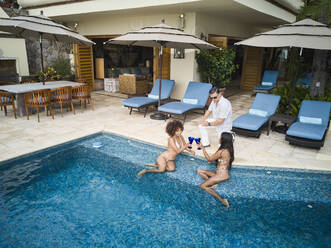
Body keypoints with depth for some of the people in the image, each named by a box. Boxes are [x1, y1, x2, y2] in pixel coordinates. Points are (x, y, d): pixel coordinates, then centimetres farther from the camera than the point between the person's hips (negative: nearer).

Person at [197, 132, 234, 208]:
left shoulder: (222, 151, -23)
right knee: (199, 171, 11)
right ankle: (213, 183, -2)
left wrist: (203, 148, -7)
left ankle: (222, 200, -12)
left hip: (221, 175, -9)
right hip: (219, 173, 9)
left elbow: (209, 159, -12)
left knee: (202, 186, -8)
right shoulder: (228, 149, 4)